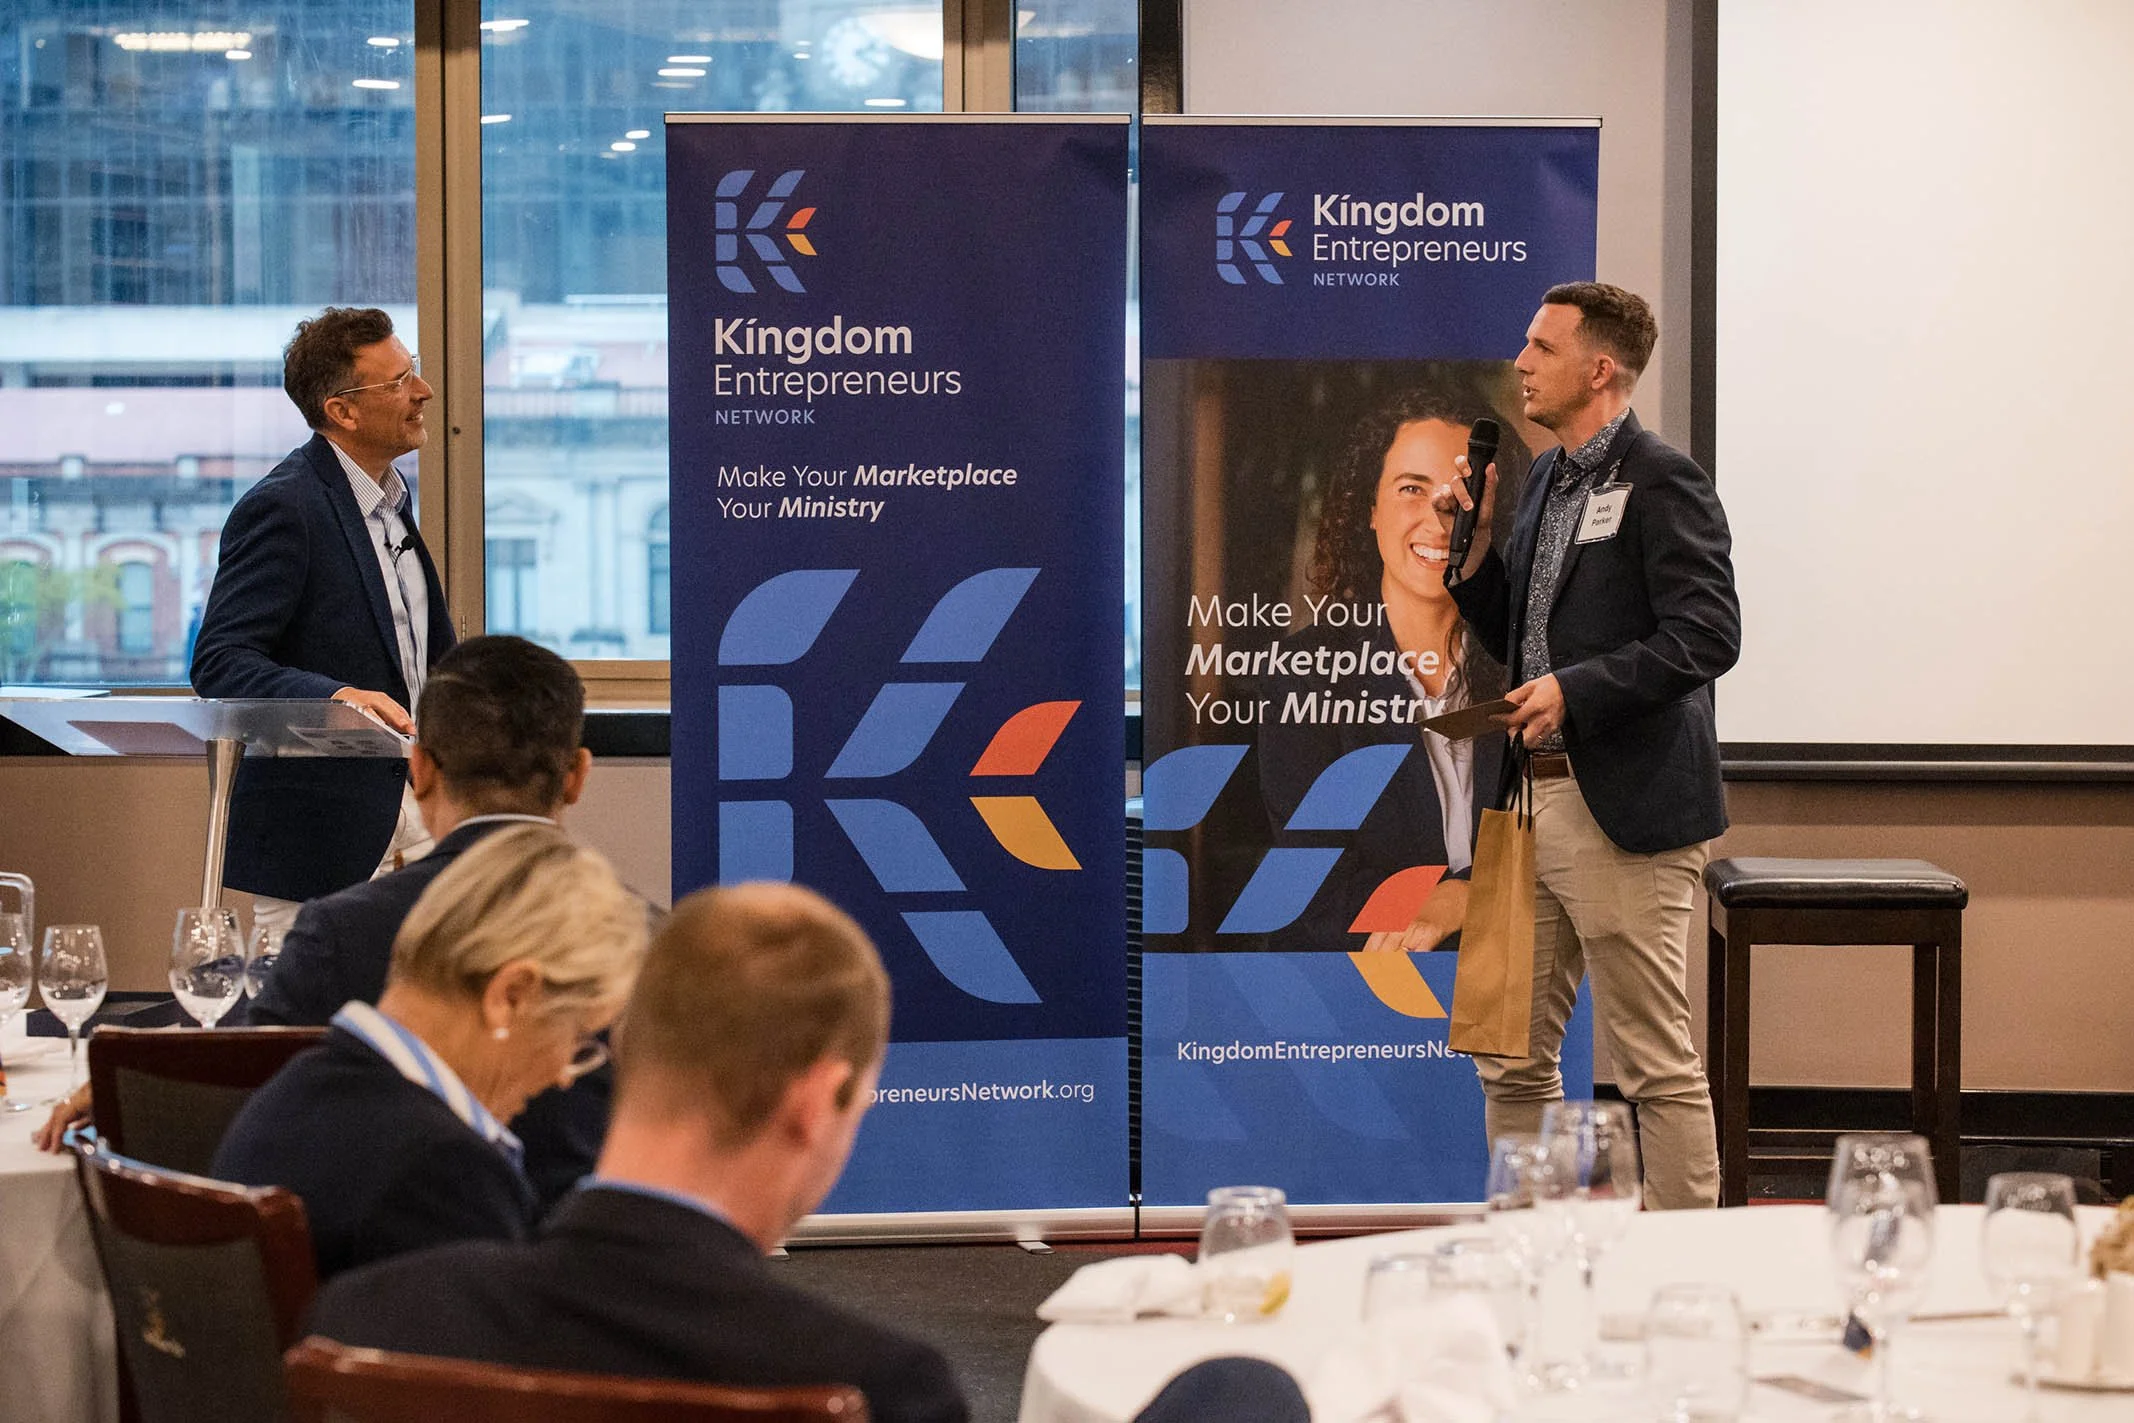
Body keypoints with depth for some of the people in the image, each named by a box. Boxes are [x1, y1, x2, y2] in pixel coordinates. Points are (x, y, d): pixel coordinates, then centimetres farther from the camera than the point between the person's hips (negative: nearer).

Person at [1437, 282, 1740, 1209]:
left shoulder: (1661, 482, -10)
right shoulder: (1548, 480, 17)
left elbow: (1707, 635, -18)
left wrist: (1576, 688, -22)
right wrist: (1476, 541, 7)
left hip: (1622, 812, -9)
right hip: (1531, 801, 9)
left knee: (1656, 1065, -3)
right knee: (1511, 1059, 12)